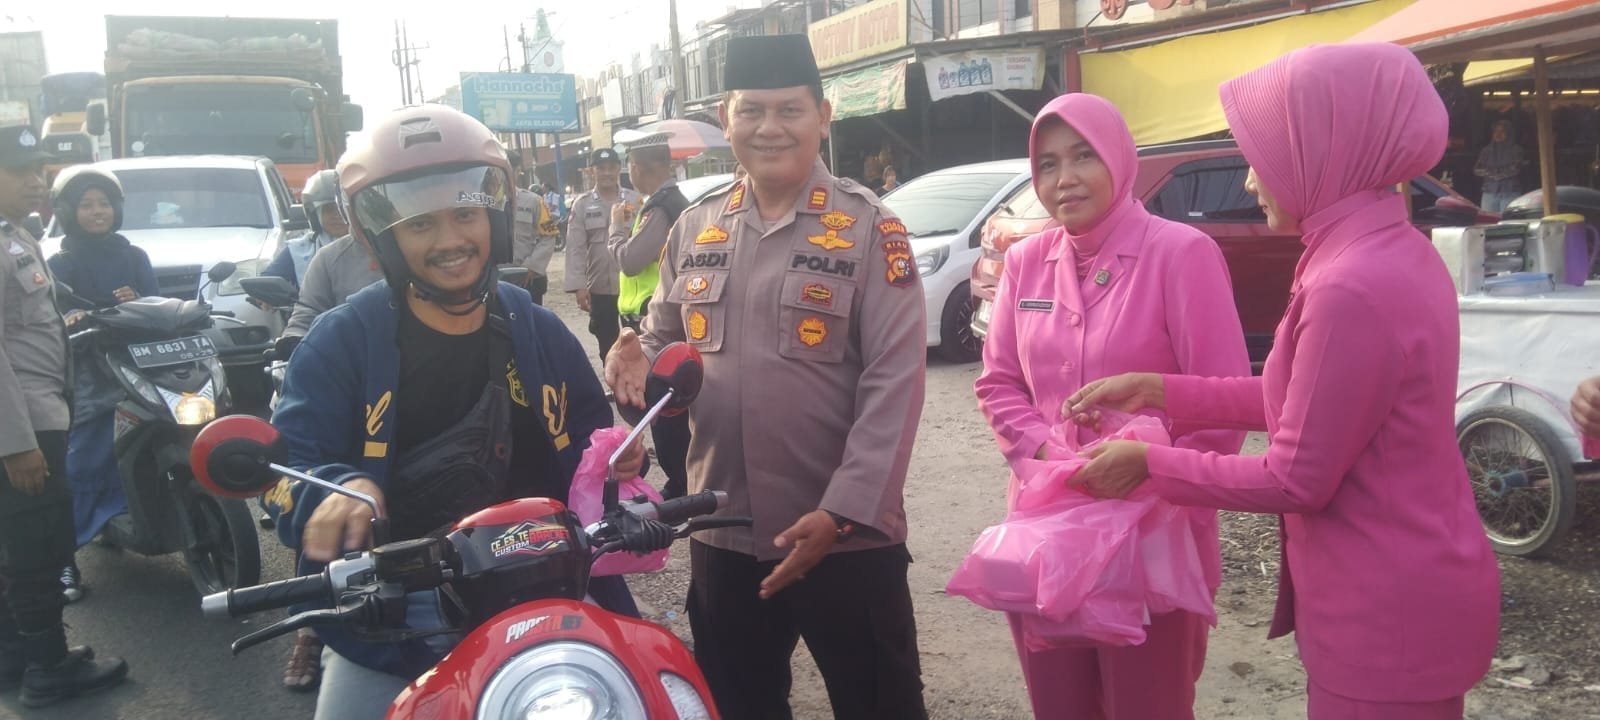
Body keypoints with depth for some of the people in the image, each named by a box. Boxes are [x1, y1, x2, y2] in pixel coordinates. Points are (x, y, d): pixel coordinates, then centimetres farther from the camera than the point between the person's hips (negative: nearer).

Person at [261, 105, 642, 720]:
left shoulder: (540, 335, 4)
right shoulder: (340, 341, -7)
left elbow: (587, 449, 13)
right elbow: (287, 470, -11)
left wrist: (614, 461, -9)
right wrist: (336, 493, -33)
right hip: (387, 622, -2)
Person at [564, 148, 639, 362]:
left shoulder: (636, 200, 3)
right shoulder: (581, 204, 3)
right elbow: (576, 248, -3)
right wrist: (579, 286, -11)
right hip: (600, 289, 1)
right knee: (607, 346, 11)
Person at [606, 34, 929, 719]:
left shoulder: (869, 228, -7)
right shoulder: (694, 228, 8)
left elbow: (893, 382, -13)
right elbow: (662, 340, 17)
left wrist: (843, 511, -20)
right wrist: (639, 360, -7)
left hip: (847, 538, -4)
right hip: (721, 535, 5)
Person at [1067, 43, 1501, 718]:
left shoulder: (1353, 289, -27)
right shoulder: (1394, 255, 5)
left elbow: (1296, 479, -21)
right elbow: (1296, 398, 10)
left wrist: (1151, 463, -10)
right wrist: (1157, 391, 8)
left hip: (1385, 615, -9)